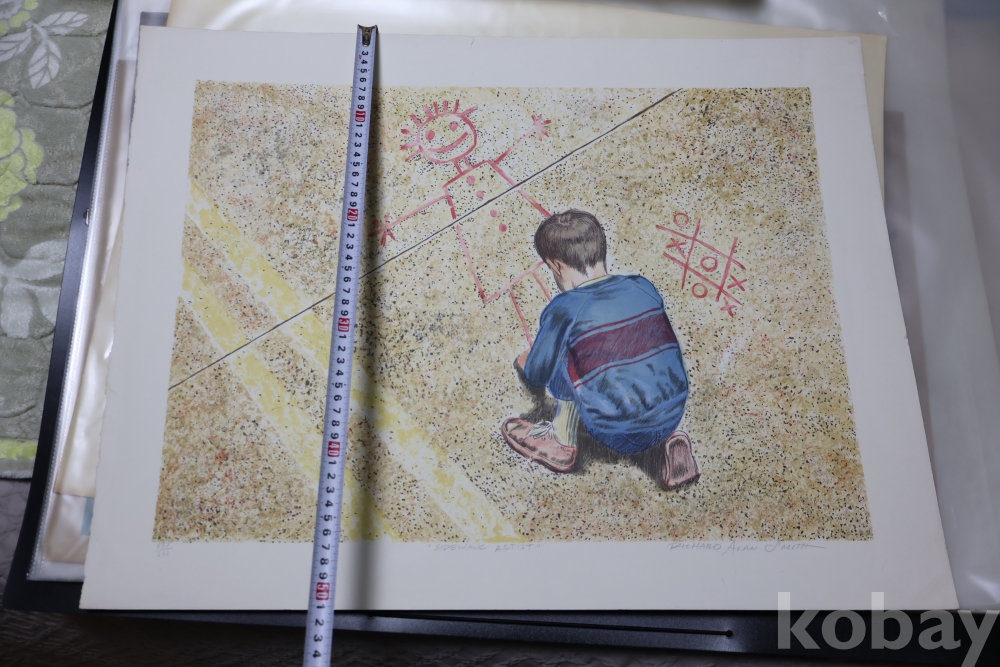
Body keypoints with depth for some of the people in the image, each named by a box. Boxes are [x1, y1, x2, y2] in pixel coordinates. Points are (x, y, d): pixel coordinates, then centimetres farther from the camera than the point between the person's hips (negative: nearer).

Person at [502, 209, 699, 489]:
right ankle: (669, 438, 14)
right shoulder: (644, 287, 2)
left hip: (619, 434, -5)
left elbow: (537, 376, -3)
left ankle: (560, 444, 22)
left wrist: (525, 361, 21)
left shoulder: (564, 310, -13)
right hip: (673, 415, 5)